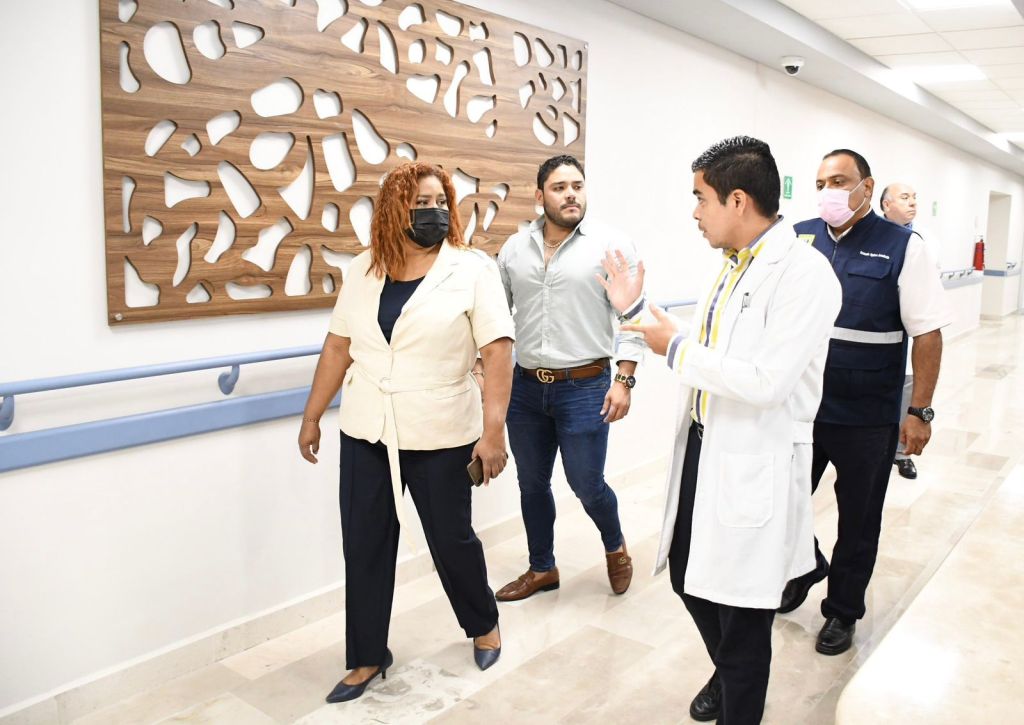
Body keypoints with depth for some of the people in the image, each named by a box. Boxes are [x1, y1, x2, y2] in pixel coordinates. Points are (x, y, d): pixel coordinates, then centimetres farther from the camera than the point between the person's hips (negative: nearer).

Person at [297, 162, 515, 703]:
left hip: (440, 435, -3)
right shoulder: (362, 270, 5)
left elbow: (498, 351, -12)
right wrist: (312, 416, 10)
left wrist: (494, 429, -19)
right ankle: (367, 657, 26)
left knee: (452, 538, 11)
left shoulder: (472, 269, -7)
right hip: (365, 433, 4)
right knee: (364, 545, 8)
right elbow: (339, 346, 9)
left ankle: (484, 625, 39)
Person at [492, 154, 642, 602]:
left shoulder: (611, 245, -6)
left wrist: (624, 380, -12)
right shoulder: (514, 248, 5)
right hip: (525, 387, 4)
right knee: (532, 484, 14)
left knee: (587, 485, 4)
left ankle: (615, 548, 35)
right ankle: (542, 569, 34)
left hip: (585, 387, -4)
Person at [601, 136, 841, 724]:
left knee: (742, 608, 8)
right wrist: (636, 310, 11)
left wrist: (677, 349, -16)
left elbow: (766, 382, -27)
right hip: (702, 448, 9)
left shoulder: (804, 274, -20)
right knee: (690, 578, 23)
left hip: (756, 468, -9)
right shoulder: (733, 267, 9)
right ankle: (726, 672, 50)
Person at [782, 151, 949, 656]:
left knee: (858, 519, 13)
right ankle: (805, 568, 42)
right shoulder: (799, 239, 1)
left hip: (866, 419, -2)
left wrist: (919, 411, -11)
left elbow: (928, 334, -8)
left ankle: (842, 609, 34)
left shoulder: (901, 247, -7)